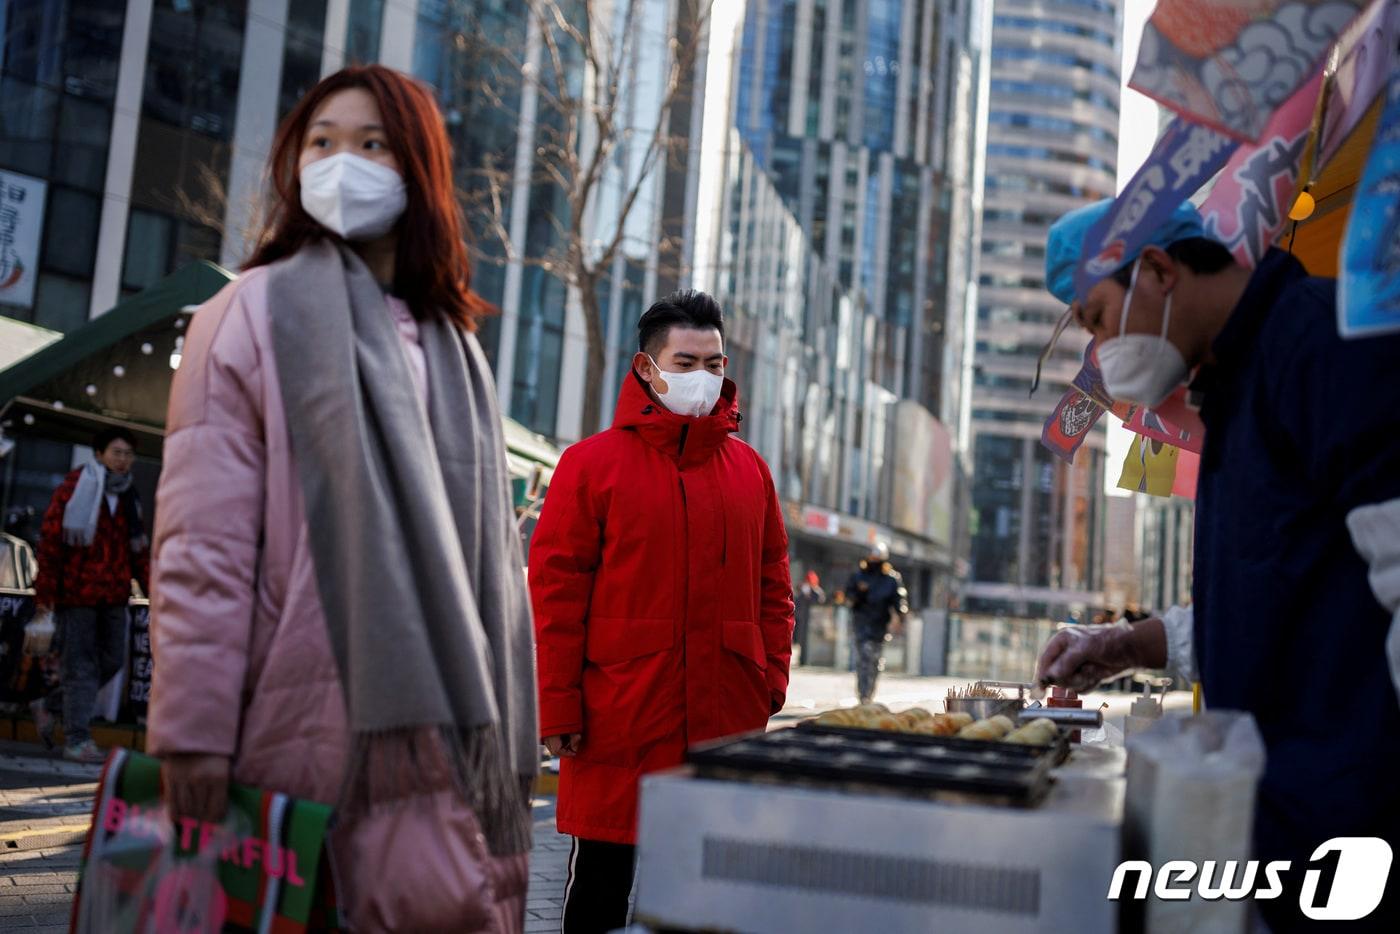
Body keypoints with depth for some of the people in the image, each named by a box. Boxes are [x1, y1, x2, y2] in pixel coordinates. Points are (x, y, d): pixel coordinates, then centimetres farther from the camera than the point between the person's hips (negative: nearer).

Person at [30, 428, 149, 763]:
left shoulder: (128, 497, 14)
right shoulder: (75, 487, -6)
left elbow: (138, 546, 18)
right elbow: (50, 538, -9)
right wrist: (45, 588, -12)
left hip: (113, 595, 7)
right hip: (76, 591, -7)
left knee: (112, 660, 8)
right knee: (80, 664, -4)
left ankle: (48, 707, 25)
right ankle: (77, 740, 2)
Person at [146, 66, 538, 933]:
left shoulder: (449, 341, 17)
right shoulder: (256, 310, 2)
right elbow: (204, 535, -6)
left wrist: (504, 724, 11)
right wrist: (193, 725, -11)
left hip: (448, 714, 5)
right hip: (327, 713, -5)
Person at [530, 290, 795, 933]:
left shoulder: (749, 469, 11)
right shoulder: (593, 463, -2)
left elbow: (773, 584, 13)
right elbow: (555, 590, -6)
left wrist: (770, 682, 4)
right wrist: (557, 709, -9)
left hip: (727, 719, 4)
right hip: (618, 718, -4)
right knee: (601, 882, 7)